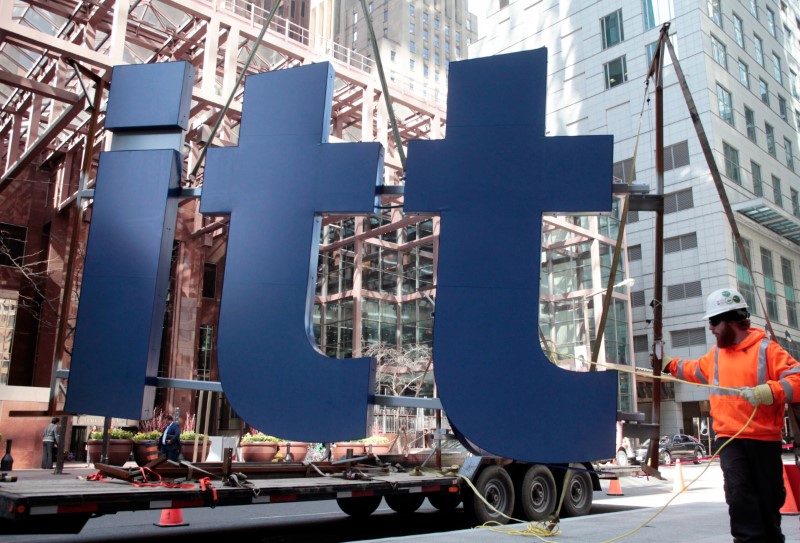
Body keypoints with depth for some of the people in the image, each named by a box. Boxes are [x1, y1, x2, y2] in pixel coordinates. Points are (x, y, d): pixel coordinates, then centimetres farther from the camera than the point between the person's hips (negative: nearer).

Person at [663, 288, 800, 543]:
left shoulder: (765, 349, -7)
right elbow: (695, 370, 32)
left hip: (764, 438, -3)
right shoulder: (716, 355, 12)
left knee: (769, 497, 11)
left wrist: (770, 391, -32)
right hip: (729, 438, 3)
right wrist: (670, 364, 34)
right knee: (739, 494, -11)